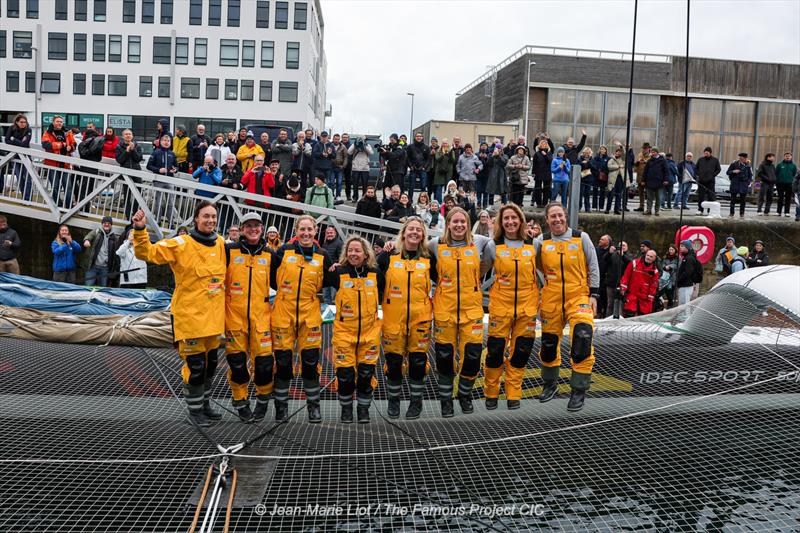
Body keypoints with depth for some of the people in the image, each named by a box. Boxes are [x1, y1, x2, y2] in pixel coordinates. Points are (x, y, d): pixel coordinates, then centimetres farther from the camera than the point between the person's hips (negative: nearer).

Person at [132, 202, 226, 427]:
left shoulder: (221, 244, 5)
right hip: (190, 317, -6)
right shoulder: (180, 244, -12)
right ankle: (195, 410, 20)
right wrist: (140, 230, -29)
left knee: (210, 363, 18)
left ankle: (205, 403, 37)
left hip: (213, 317, 6)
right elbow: (148, 252, -17)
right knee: (195, 365, 0)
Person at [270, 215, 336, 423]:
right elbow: (270, 276, 5)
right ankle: (281, 404, 20)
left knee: (311, 360, 2)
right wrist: (283, 291, 2)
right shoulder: (284, 251, -1)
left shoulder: (322, 256, 3)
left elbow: (329, 282, 9)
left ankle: (313, 405, 18)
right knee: (282, 360, 4)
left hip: (310, 314, 1)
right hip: (283, 312, -1)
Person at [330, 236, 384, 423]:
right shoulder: (338, 273, -6)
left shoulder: (376, 273, 0)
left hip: (370, 330, 1)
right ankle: (346, 408, 22)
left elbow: (382, 294, 15)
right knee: (345, 373, 1)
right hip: (344, 330, -1)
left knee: (366, 372, 5)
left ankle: (364, 408, 22)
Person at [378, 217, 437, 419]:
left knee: (418, 360, 5)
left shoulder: (429, 259, 6)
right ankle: (393, 400, 24)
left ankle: (416, 401, 22)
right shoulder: (388, 256, 2)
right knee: (393, 361, 5)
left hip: (420, 319, 1)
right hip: (393, 319, 0)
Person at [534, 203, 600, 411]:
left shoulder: (581, 238, 0)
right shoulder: (541, 242, 2)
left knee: (582, 340, -16)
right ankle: (550, 383, 35)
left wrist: (593, 294, -1)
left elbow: (593, 267, 3)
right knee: (549, 343, 12)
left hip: (578, 297, -2)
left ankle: (579, 390, -2)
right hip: (551, 300, 2)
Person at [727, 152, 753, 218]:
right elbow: (728, 172, 6)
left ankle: (741, 214, 10)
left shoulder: (748, 166, 5)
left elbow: (750, 175, 13)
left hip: (744, 184, 1)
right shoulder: (734, 164, 1)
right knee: (733, 199, 1)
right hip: (735, 184, -1)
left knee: (743, 200, 2)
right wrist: (733, 171, -13)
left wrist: (748, 182, 0)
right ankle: (731, 213, 9)